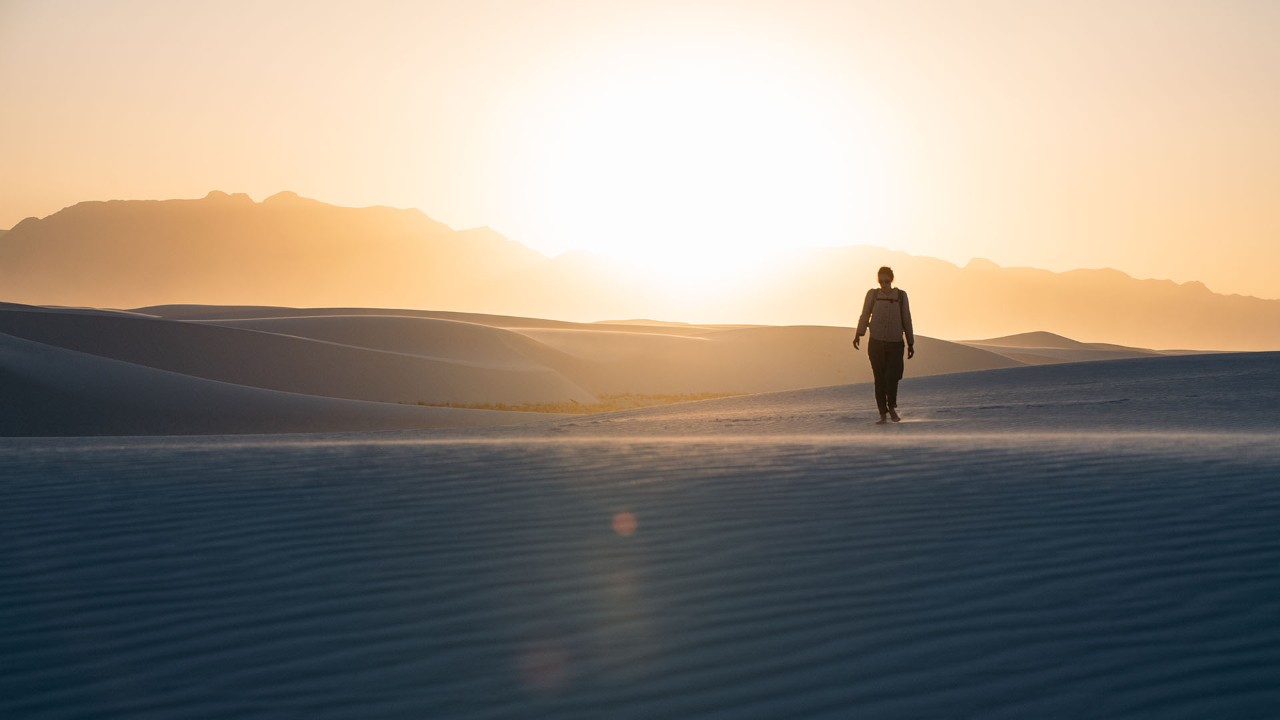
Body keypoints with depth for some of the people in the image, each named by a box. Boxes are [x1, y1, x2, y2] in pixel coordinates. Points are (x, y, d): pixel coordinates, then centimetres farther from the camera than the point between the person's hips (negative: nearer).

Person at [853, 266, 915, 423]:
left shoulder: (901, 295, 5)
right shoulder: (872, 294, 4)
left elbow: (907, 320, 9)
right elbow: (865, 315, -1)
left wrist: (911, 344, 8)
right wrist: (858, 335, -15)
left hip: (895, 344, 0)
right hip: (876, 343, 0)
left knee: (892, 377, -14)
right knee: (879, 379, 0)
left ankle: (892, 407, 10)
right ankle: (883, 414, 9)